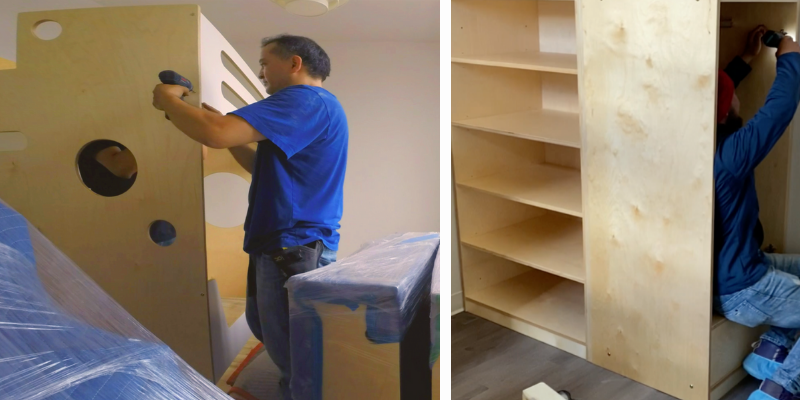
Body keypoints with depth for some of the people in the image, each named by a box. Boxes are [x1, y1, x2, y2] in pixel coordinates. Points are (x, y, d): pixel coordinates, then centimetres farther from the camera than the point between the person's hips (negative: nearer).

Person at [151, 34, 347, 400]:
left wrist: (168, 100, -9)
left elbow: (216, 134, -27)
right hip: (285, 245, 11)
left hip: (294, 249, -11)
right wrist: (223, 122, 13)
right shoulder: (312, 106, 19)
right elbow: (264, 168, 24)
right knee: (279, 344, 24)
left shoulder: (305, 101, -17)